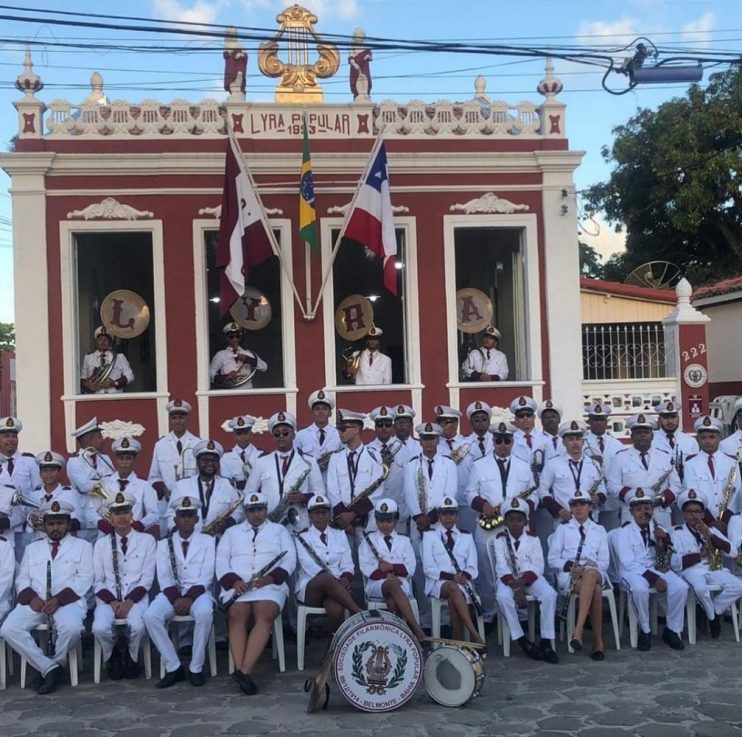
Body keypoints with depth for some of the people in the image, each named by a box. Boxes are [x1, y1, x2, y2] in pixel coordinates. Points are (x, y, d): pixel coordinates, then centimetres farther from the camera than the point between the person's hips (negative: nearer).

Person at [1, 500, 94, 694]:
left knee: (71, 628, -36)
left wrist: (59, 599, -14)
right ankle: (50, 668, -16)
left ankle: (53, 664, -6)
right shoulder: (32, 548, 25)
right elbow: (22, 579, 15)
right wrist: (31, 598, -8)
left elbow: (84, 578, 2)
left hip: (67, 600, -3)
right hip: (35, 602, 3)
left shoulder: (82, 545, 14)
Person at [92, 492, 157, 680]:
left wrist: (130, 601, -13)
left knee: (137, 626, -33)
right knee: (100, 628, -29)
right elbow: (98, 581, 7)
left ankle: (131, 658, 2)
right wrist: (112, 602, -11)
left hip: (136, 597, -1)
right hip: (108, 598, 1)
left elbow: (147, 578, 1)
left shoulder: (147, 540, 8)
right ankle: (112, 658, 6)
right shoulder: (101, 544, 13)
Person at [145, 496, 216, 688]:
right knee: (150, 616, -29)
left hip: (199, 591, -2)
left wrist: (190, 597, -17)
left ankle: (196, 668, -20)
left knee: (204, 613, -36)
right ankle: (173, 667, -16)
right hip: (172, 593, 2)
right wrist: (176, 598, -16)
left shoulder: (208, 541, 8)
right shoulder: (164, 543, 13)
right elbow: (163, 577, 3)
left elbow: (207, 575, -2)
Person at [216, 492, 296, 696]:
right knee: (237, 617, -30)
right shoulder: (231, 532, 25)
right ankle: (241, 670, -36)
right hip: (237, 585, 1)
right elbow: (221, 561, 12)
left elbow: (290, 560, 9)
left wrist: (270, 577, -10)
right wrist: (234, 581, -9)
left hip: (270, 586, -1)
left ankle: (244, 671, -40)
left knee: (264, 616, -31)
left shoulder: (280, 531, 22)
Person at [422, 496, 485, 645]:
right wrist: (451, 577, -14)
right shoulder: (430, 535, 9)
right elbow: (429, 568, 0)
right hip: (438, 583, -2)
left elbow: (473, 568, 11)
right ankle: (475, 635, -43)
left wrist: (464, 576, -13)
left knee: (453, 599, -35)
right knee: (453, 588, -38)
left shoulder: (466, 537, 18)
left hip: (462, 582, 2)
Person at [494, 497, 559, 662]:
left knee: (550, 594, -28)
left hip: (530, 577, 1)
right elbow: (502, 567, -8)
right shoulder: (500, 539, 2)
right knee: (503, 597, -34)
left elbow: (537, 566, -4)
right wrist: (515, 587, -23)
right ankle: (522, 640, -23)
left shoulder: (533, 539, 5)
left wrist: (522, 582, -20)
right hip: (508, 579, -1)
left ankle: (546, 641, -22)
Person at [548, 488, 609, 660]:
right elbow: (553, 559, 9)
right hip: (568, 575, -1)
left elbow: (604, 562, 10)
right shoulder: (562, 529, 17)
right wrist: (568, 565, -13)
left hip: (594, 573, 1)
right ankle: (597, 642, -35)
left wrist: (585, 569, -11)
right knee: (595, 591, -37)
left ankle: (578, 630, -48)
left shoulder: (600, 530, 20)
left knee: (590, 572, -41)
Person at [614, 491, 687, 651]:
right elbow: (628, 563, -15)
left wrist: (665, 539, -16)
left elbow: (670, 556, 4)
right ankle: (645, 631, -16)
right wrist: (653, 578, -24)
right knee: (639, 589, -38)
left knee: (681, 587, -23)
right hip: (633, 570, -4)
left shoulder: (658, 530, 10)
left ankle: (672, 630, -6)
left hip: (657, 568, 4)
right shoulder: (623, 531, -5)